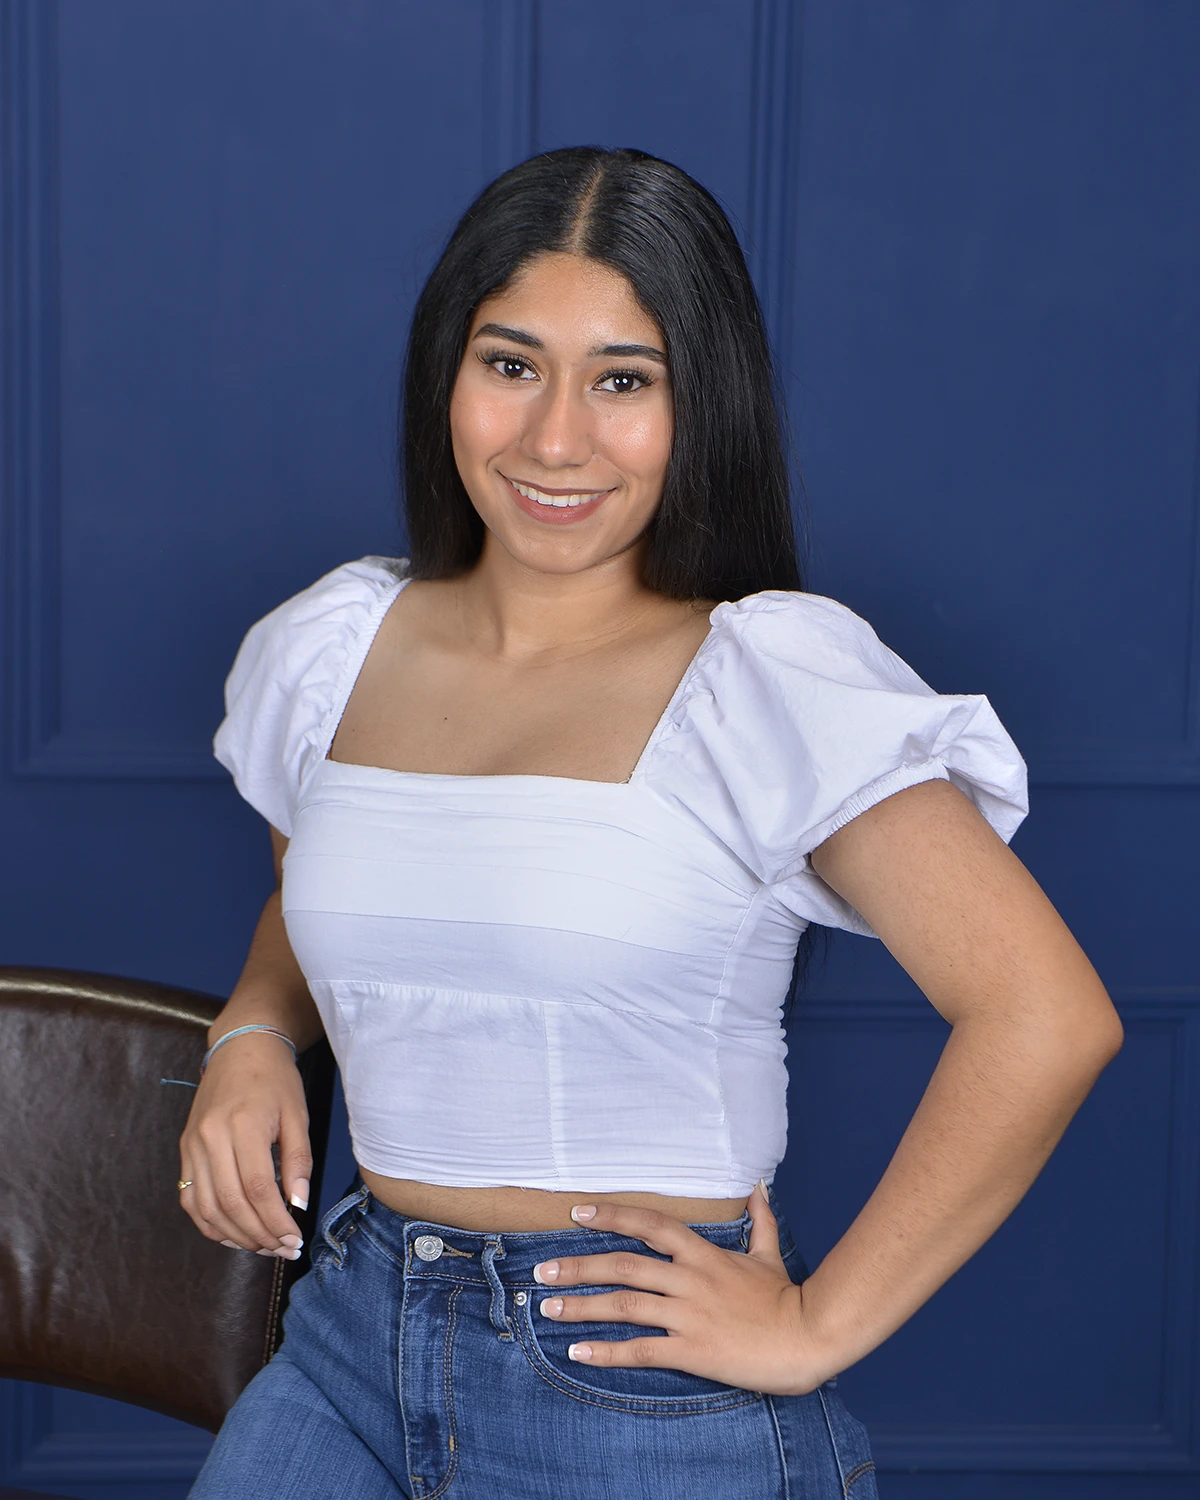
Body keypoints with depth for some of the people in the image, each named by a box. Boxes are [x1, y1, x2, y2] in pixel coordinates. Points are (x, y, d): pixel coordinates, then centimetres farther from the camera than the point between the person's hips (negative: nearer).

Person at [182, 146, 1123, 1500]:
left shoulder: (771, 678, -13)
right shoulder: (331, 651, 5)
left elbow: (1047, 1020, -20)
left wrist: (816, 1327, -15)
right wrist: (252, 1034, 2)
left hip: (649, 1389, -4)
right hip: (355, 1339, 5)